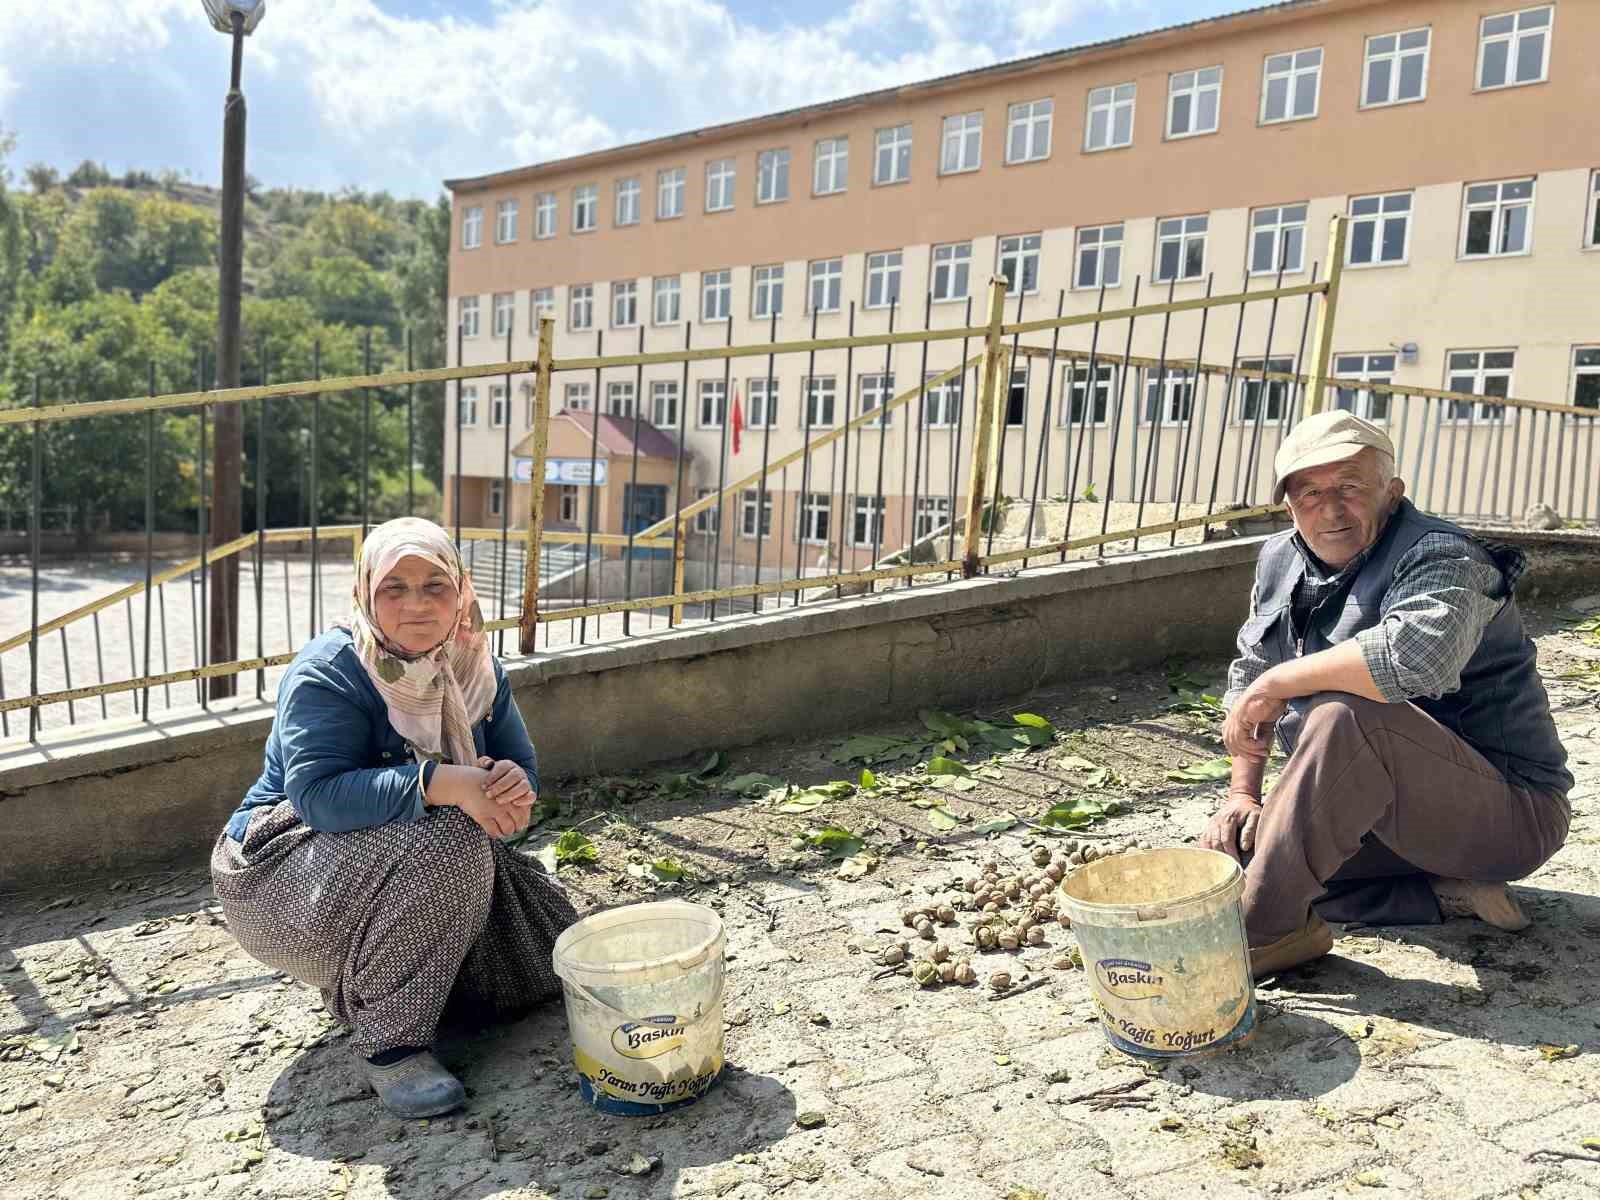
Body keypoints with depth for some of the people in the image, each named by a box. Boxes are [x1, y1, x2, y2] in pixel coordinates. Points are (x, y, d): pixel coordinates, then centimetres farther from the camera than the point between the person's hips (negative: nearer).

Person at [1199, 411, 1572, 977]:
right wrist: (1242, 793, -1)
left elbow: (1418, 653, -43)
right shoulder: (1281, 560, 4)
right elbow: (1249, 674, 10)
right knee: (1235, 846, -4)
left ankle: (1265, 927, -26)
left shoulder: (1441, 558, -20)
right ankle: (1442, 894, -3)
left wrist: (1277, 683, -31)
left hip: (1508, 811, -8)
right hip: (1394, 810, 9)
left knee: (1345, 714, -35)